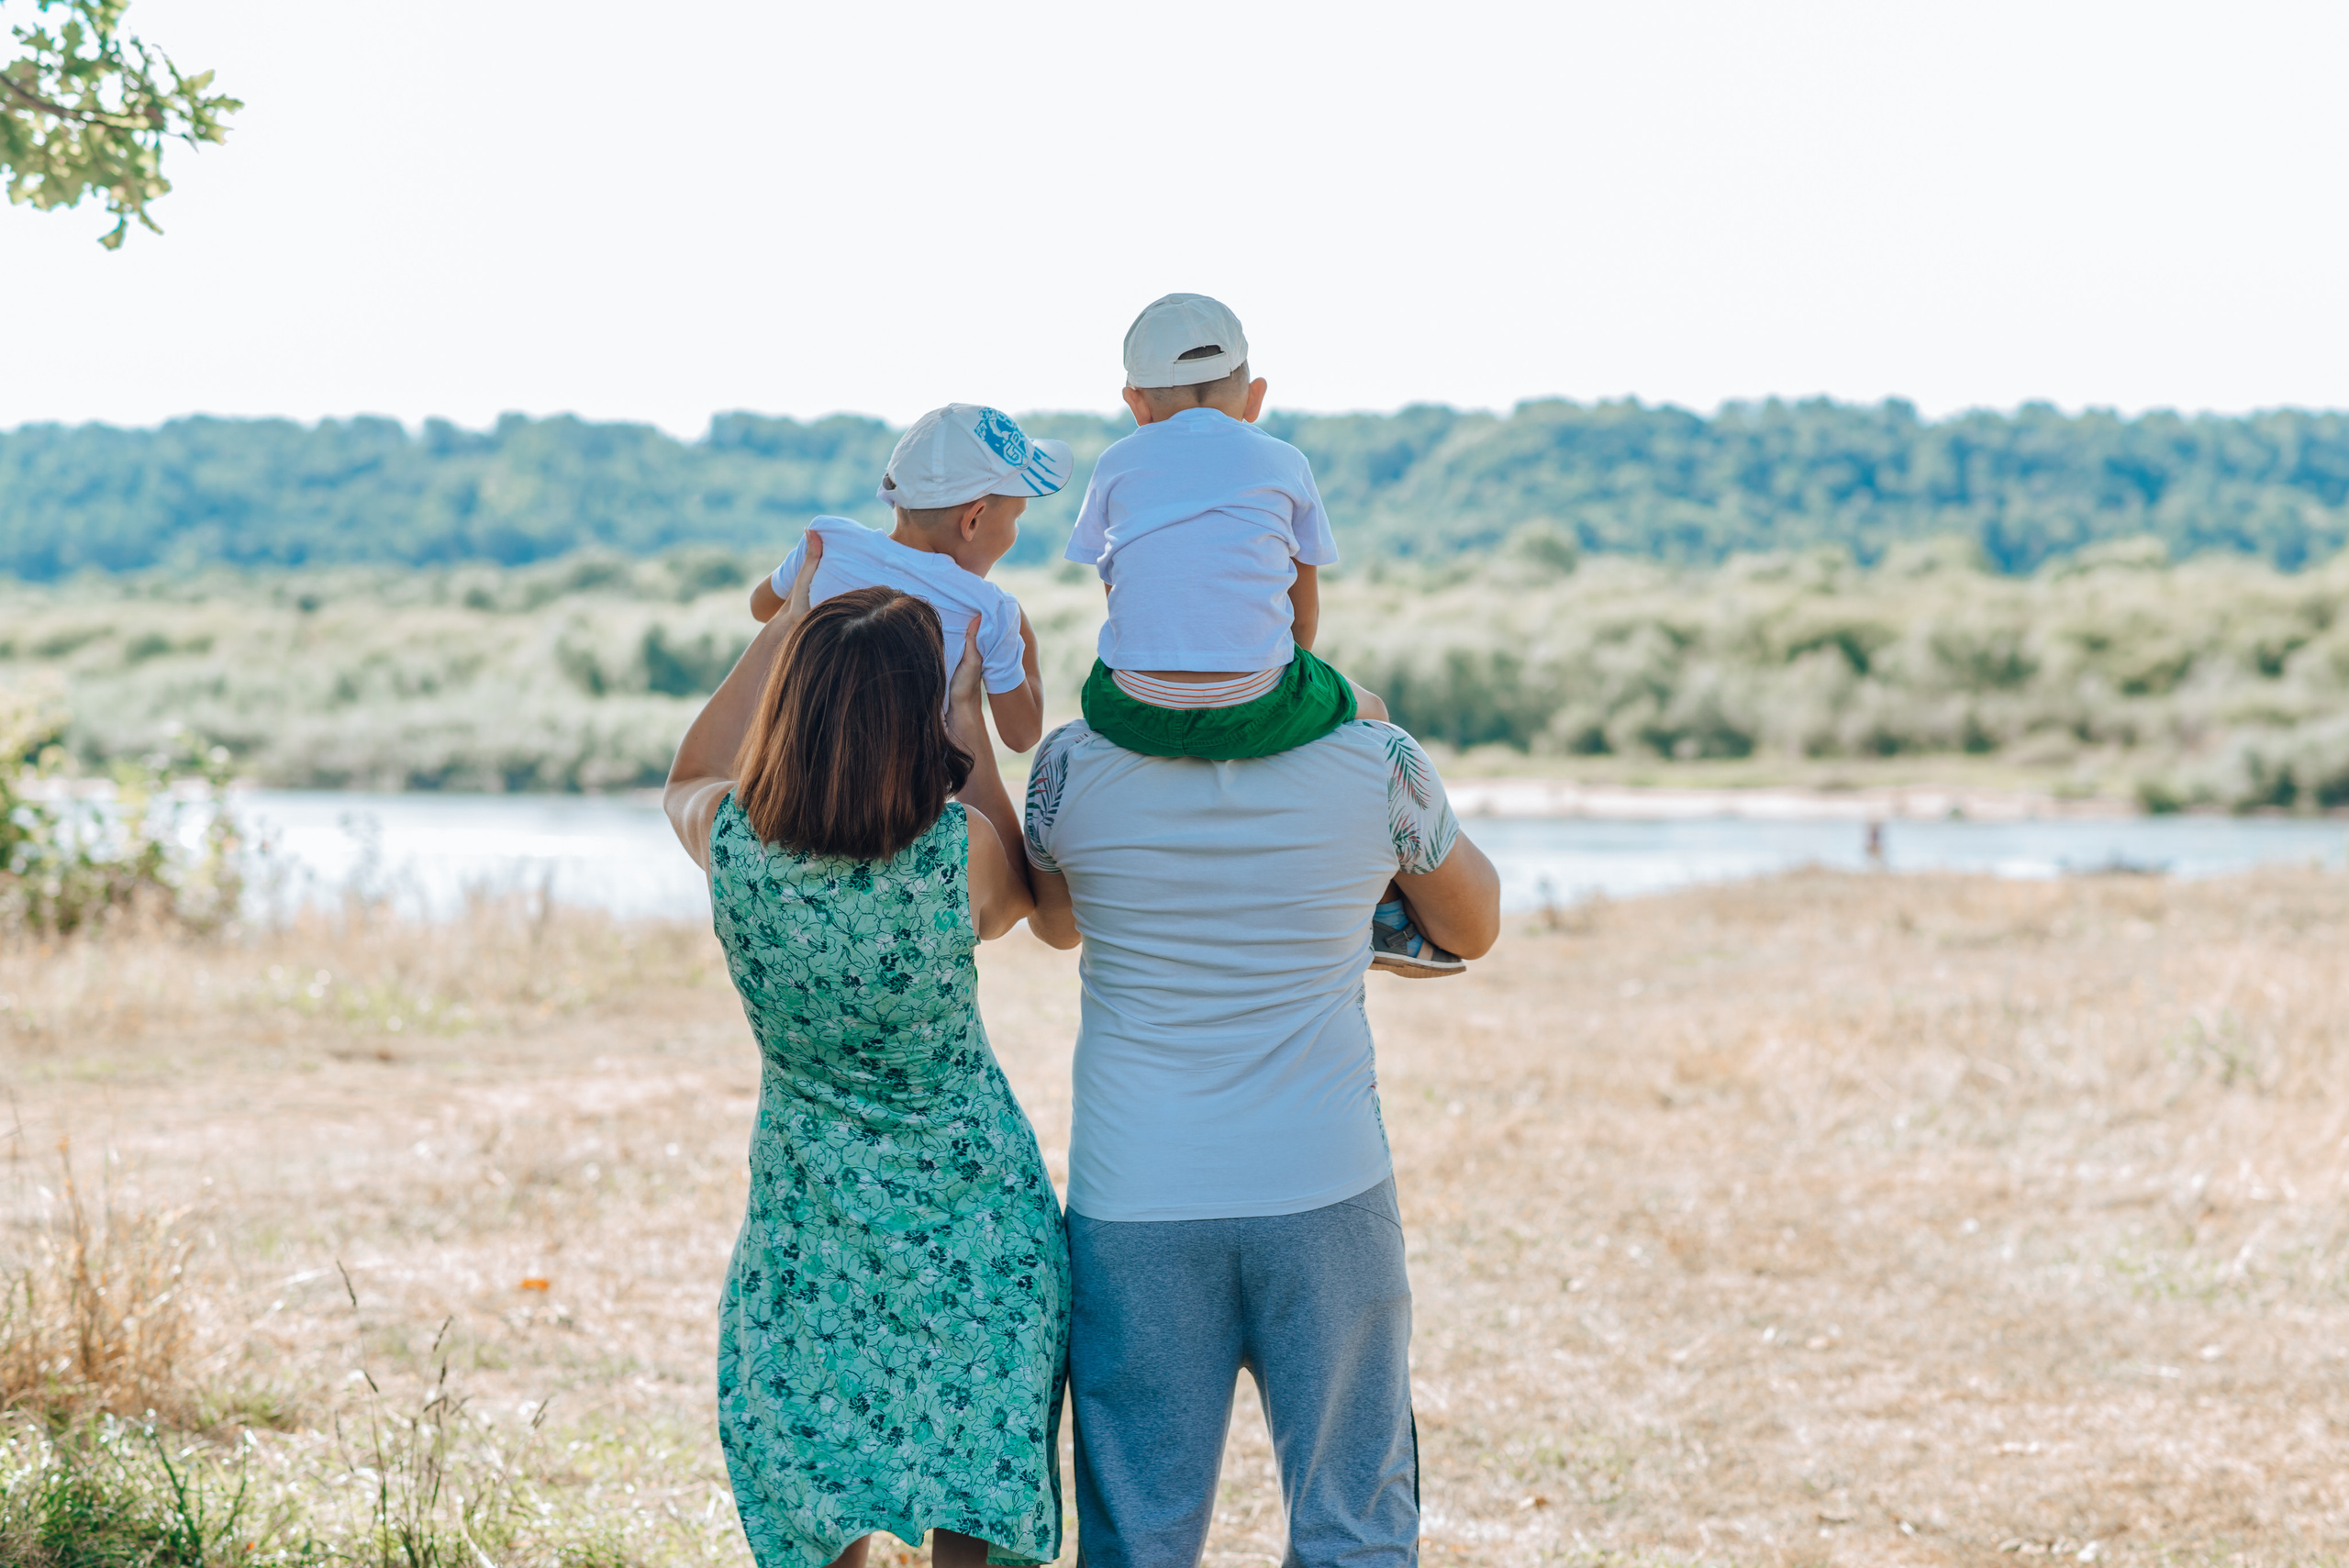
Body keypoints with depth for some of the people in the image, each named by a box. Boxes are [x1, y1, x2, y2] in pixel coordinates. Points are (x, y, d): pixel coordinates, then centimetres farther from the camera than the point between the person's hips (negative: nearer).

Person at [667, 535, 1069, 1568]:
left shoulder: (731, 844, -15)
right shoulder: (957, 852, -20)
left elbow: (689, 780, 12)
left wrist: (785, 626, 13)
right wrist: (967, 710, 6)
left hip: (808, 1235, 2)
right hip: (975, 1220, -2)